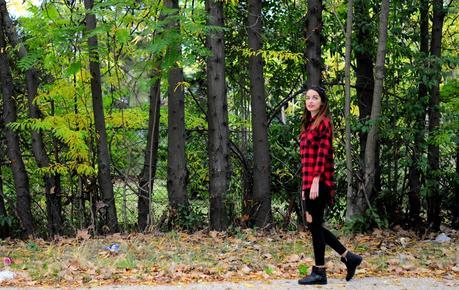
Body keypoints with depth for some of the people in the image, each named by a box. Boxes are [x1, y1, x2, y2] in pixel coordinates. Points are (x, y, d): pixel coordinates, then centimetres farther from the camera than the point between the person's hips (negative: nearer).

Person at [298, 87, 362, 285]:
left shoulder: (324, 122, -8)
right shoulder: (308, 124, 18)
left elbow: (323, 153, -15)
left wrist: (315, 182, -21)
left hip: (318, 182, -9)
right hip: (308, 181, 9)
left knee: (315, 225, -2)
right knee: (313, 225, 11)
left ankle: (319, 272, 7)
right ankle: (348, 257, 20)